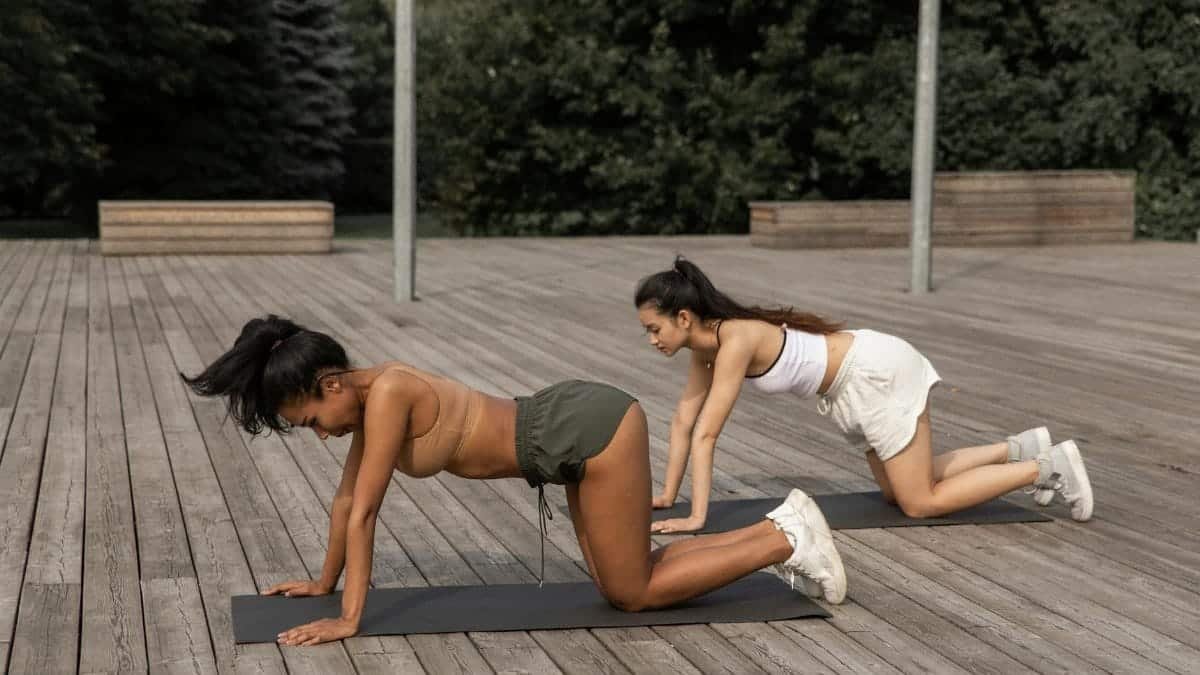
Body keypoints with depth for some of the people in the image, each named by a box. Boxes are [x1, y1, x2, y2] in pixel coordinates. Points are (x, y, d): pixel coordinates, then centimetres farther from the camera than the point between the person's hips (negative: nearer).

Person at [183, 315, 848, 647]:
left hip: (592, 429, -9)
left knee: (636, 592, 2)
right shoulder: (369, 397, 7)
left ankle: (788, 541, 9)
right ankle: (777, 525, 20)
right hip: (580, 431, 9)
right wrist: (324, 583, 26)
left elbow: (364, 514, -18)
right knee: (620, 586, 15)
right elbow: (345, 498, 19)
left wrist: (347, 620, -13)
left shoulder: (386, 393, -20)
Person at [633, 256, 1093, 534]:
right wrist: (668, 494, 7)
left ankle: (1047, 466, 6)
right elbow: (684, 420, 8)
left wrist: (697, 518, -27)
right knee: (898, 492, 19)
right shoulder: (706, 343, 0)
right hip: (863, 381, 9)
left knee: (921, 503, -3)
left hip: (879, 375, -9)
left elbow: (705, 436, -28)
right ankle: (1019, 450, 24)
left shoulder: (734, 342, -26)